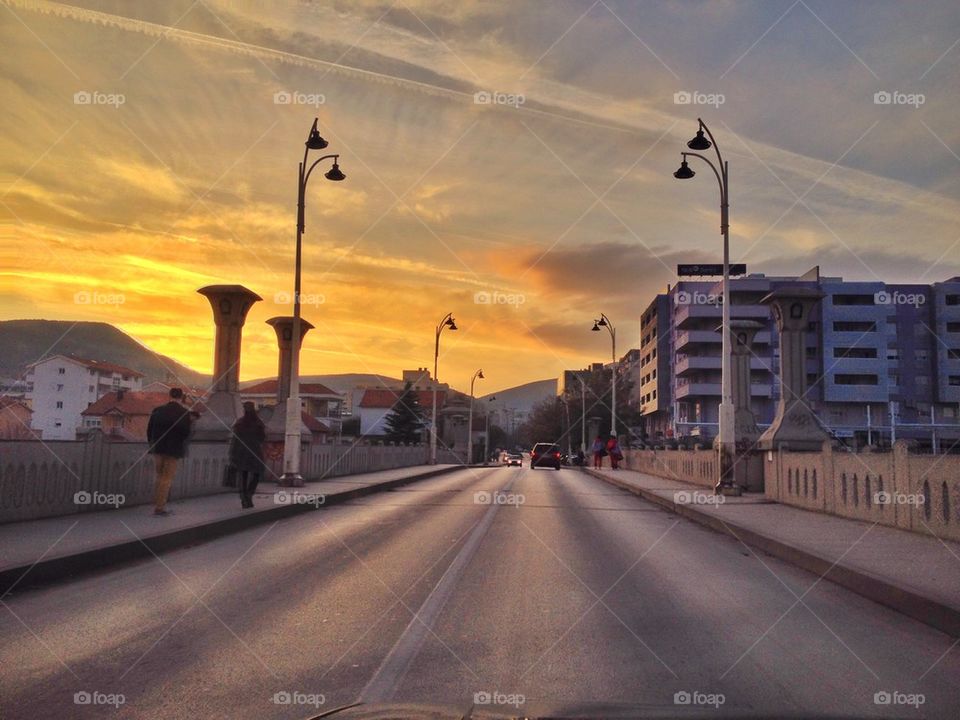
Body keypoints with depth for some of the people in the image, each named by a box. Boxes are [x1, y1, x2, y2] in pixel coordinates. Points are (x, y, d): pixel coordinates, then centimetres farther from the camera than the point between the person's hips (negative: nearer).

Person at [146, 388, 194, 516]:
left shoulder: (157, 411, 1)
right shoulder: (184, 413, -11)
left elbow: (149, 429, 3)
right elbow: (186, 433, -13)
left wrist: (153, 444, 15)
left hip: (158, 449, 4)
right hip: (173, 449, -4)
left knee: (160, 476, 18)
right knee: (167, 479, 3)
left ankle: (157, 504, 19)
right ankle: (159, 508, 2)